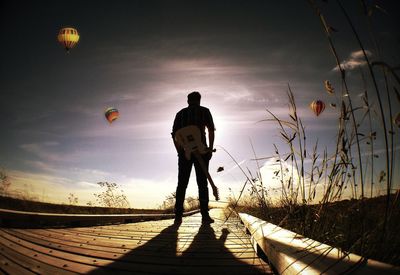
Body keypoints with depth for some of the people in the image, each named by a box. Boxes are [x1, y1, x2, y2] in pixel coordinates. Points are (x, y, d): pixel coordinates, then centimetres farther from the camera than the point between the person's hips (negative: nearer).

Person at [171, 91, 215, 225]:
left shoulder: (180, 113, 16)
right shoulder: (204, 111, 8)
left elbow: (174, 134, 11)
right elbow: (211, 130, -4)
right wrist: (210, 148, -2)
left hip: (185, 152, 2)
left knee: (182, 184, 4)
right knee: (202, 183, 0)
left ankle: (178, 215, 0)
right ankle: (205, 215, -3)